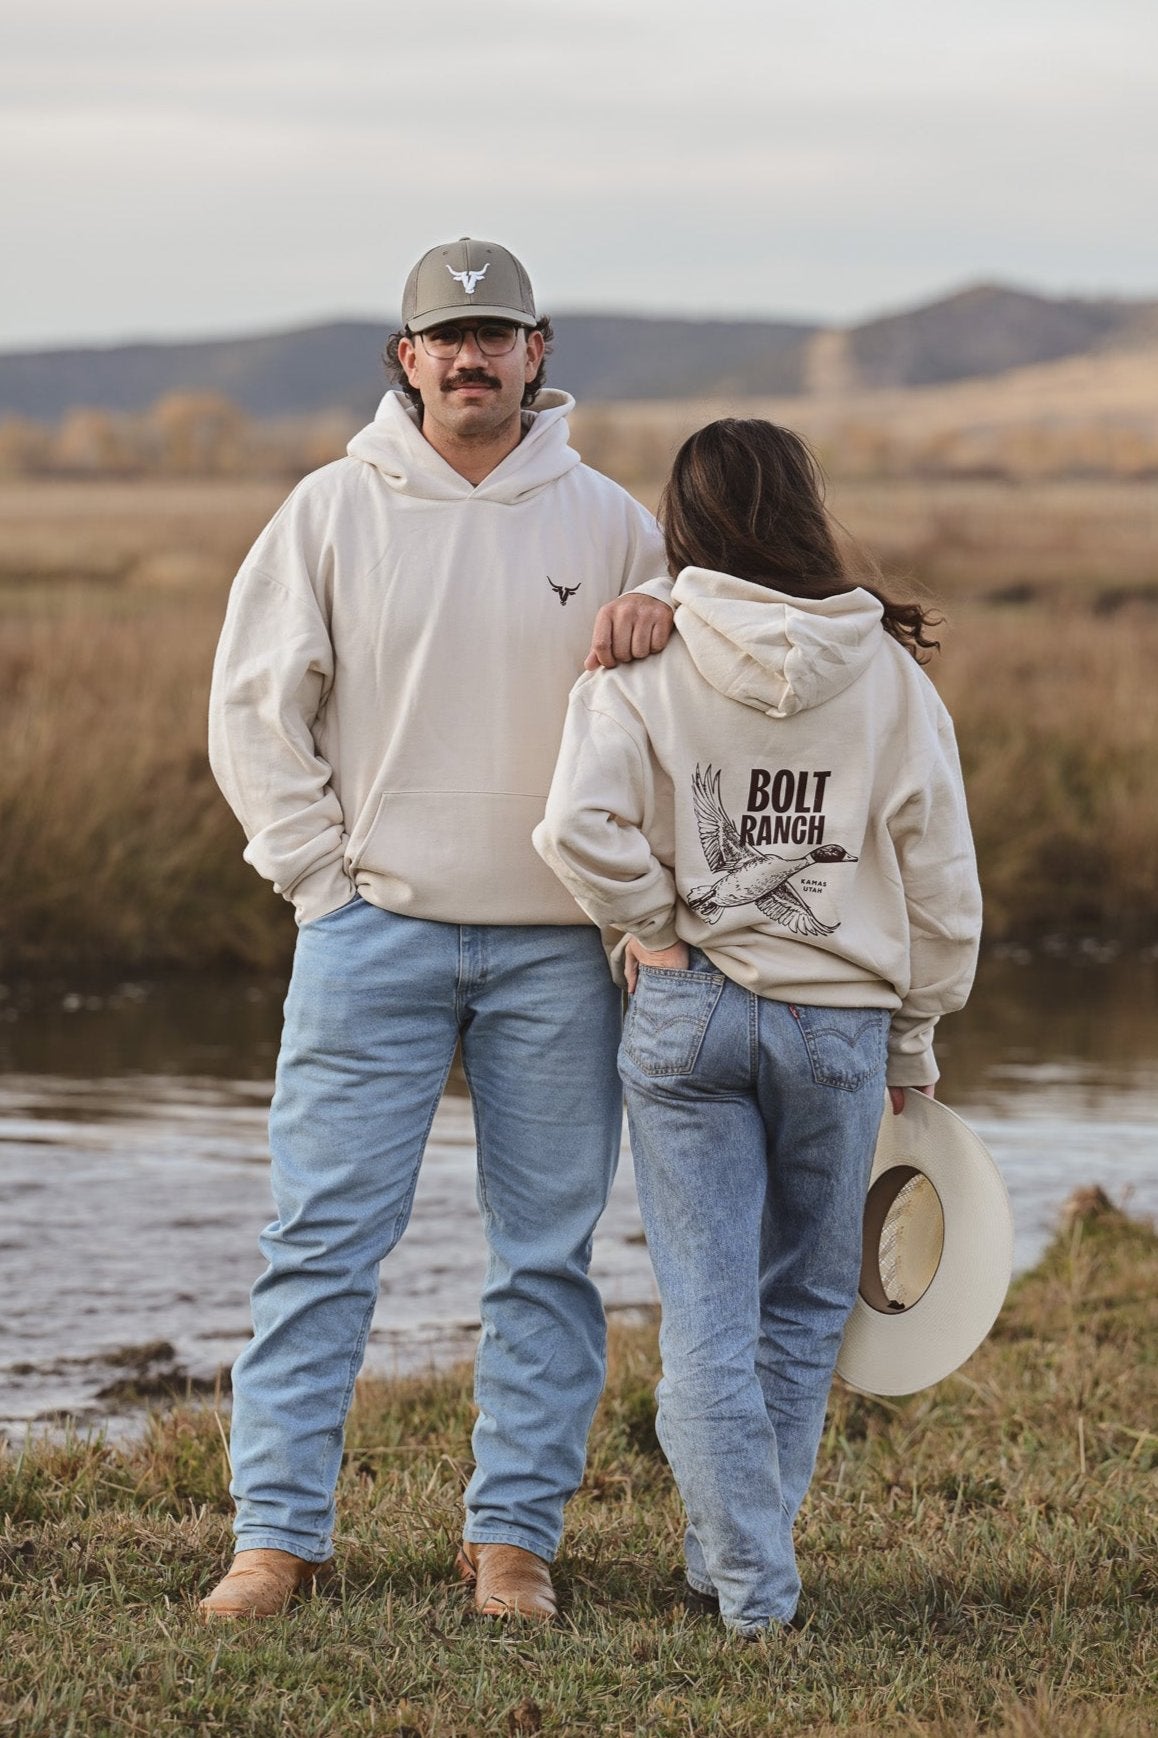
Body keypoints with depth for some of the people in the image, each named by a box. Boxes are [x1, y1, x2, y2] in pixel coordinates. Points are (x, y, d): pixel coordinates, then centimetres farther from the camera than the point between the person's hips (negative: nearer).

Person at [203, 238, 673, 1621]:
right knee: (323, 1236, -4)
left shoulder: (604, 519, 6)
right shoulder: (332, 509, 3)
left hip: (555, 947, 2)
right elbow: (254, 707, 4)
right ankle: (277, 1534, 0)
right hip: (376, 928, -1)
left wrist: (661, 613, -10)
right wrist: (324, 875, -4)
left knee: (548, 1249, 3)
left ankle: (512, 1535, 10)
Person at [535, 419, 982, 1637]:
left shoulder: (646, 666, -6)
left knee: (707, 1315, 5)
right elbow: (940, 885, 3)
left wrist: (654, 925, -3)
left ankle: (749, 1581, 2)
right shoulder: (889, 676, -1)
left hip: (686, 1018, -1)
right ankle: (739, 1552, 23)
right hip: (841, 1020, 1)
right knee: (806, 1306, 18)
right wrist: (914, 1047, 14)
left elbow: (579, 826, -21)